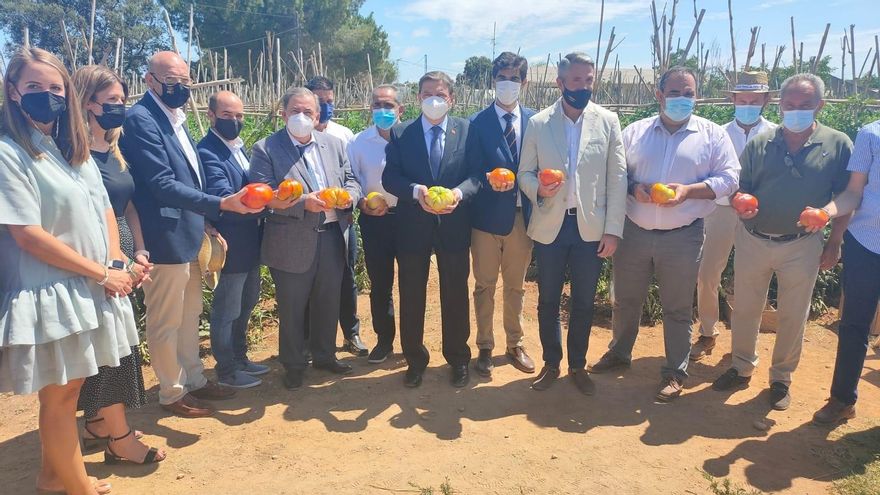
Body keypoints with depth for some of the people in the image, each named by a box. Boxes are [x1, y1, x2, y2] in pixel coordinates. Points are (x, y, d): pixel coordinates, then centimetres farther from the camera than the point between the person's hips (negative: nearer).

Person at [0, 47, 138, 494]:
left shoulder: (74, 149, 10)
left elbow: (104, 209, 10)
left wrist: (115, 264, -6)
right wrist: (101, 273, -14)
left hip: (91, 290, 7)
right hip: (51, 294, -7)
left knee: (67, 390, 18)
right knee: (59, 396, 7)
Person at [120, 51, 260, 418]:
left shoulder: (176, 118, 12)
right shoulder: (140, 120, -15)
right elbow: (163, 185, -23)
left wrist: (206, 223, 14)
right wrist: (223, 204, -29)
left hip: (190, 235, 9)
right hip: (166, 239, -9)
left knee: (189, 315, 20)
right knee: (166, 321, 7)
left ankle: (194, 379, 35)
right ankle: (173, 393, 23)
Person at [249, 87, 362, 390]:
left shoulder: (333, 144, 10)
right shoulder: (266, 149, -5)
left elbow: (351, 180, 13)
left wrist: (350, 195, -11)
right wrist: (303, 202, -25)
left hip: (332, 238, 4)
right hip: (292, 243, -4)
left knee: (328, 302, 17)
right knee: (292, 308, 9)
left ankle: (325, 356, 36)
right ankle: (293, 365, 28)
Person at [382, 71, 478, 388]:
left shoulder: (466, 130, 1)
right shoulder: (400, 134, 2)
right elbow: (390, 177, -5)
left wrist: (459, 192, -23)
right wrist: (416, 190, -23)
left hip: (454, 225, 0)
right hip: (413, 226, 1)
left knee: (455, 294, 11)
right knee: (411, 296, 11)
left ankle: (458, 359, 31)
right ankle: (414, 359, 30)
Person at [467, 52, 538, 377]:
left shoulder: (534, 121, 4)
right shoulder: (477, 123, -4)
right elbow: (474, 172, -7)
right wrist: (491, 180, -26)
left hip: (522, 215, 2)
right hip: (487, 215, -2)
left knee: (516, 286, 15)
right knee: (485, 286, 9)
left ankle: (515, 345, 33)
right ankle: (485, 348, 26)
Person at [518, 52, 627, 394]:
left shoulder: (608, 121, 0)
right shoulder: (538, 123, 0)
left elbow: (617, 178, -1)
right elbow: (525, 172, 4)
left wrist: (613, 229, -5)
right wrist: (538, 190, -19)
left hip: (590, 228, 0)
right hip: (550, 226, 0)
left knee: (584, 303, 11)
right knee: (547, 302, 11)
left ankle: (577, 366, 30)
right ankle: (551, 363, 30)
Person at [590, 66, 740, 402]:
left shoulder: (713, 135, 2)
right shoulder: (634, 132, 6)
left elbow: (728, 178, -2)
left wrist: (689, 190, -18)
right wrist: (632, 188, -15)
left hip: (682, 236, -2)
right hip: (634, 232, 2)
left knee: (678, 308, 8)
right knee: (625, 300, 15)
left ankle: (675, 372, 23)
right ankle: (619, 353, 36)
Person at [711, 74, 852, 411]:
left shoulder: (837, 145, -4)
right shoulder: (760, 144, 1)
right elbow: (741, 190, 5)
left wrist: (834, 242, -1)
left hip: (802, 246, -1)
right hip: (752, 241, 2)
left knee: (793, 316, 10)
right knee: (744, 310, 12)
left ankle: (781, 378, 29)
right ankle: (742, 368, 32)